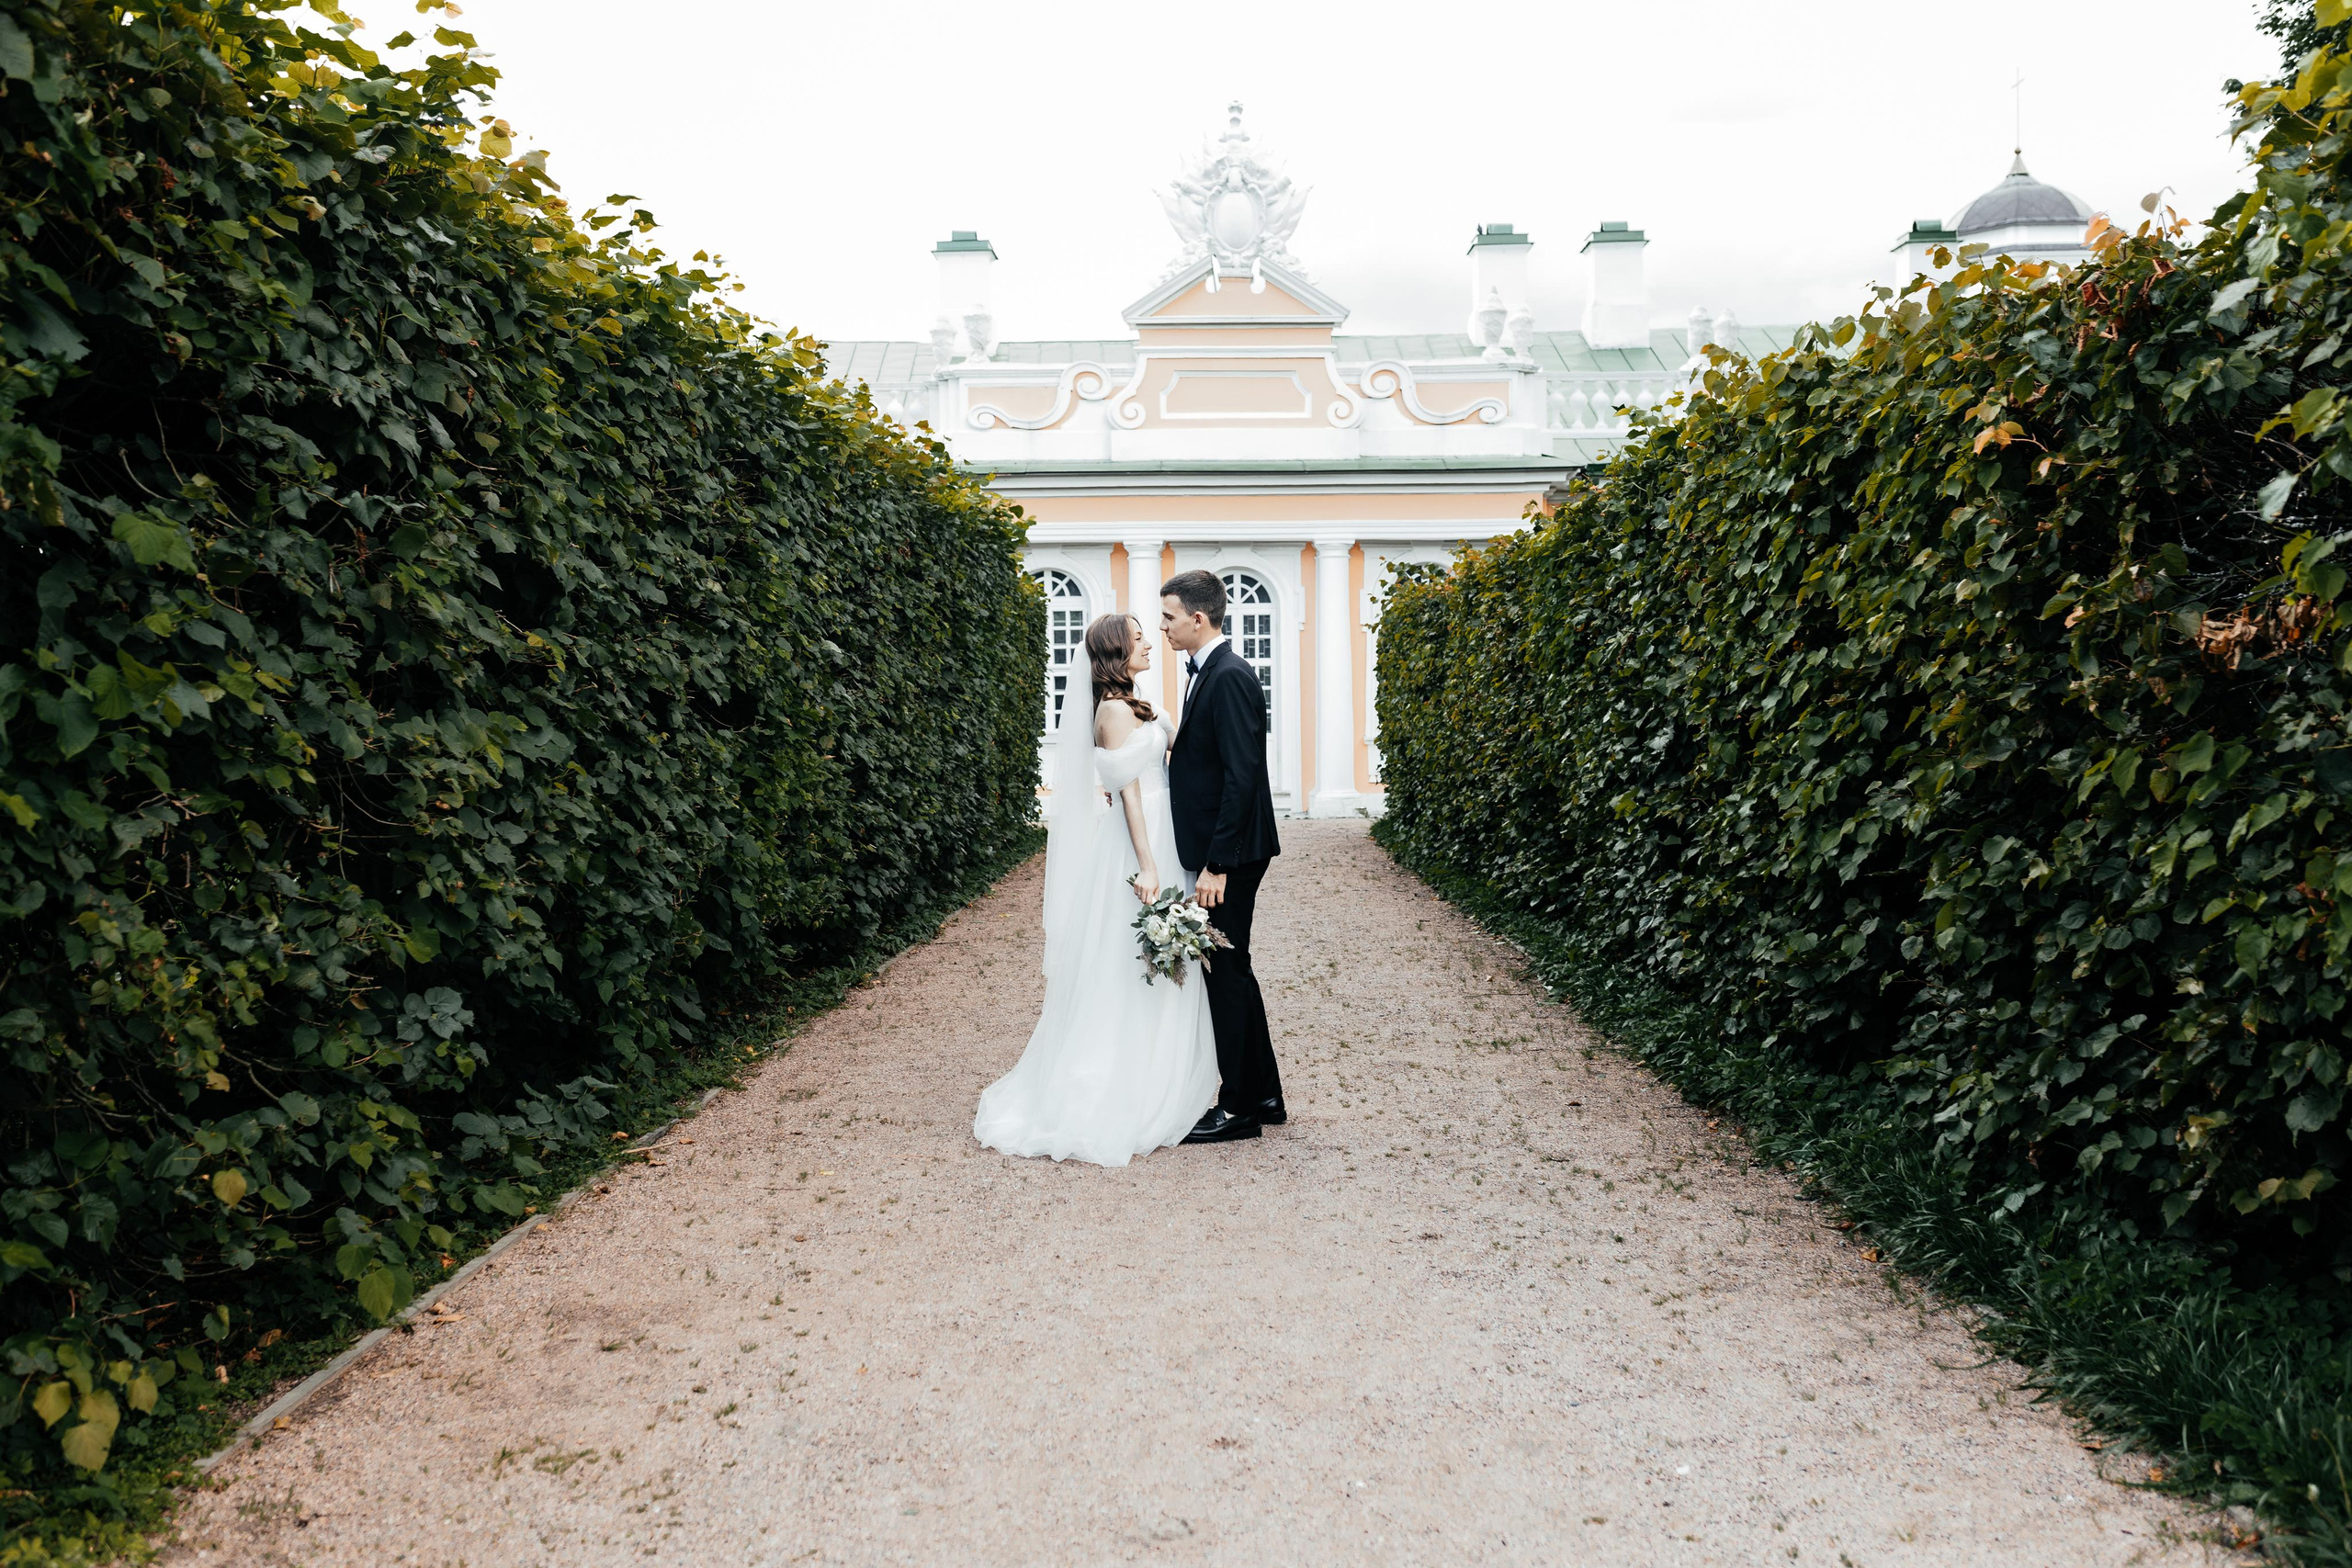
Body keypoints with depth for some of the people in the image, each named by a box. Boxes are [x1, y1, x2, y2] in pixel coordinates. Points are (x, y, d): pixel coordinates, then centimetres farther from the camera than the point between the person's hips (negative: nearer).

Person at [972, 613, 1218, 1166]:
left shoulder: (1129, 706, 15)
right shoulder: (1115, 710, -15)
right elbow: (1128, 791, -19)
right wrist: (1148, 867, -22)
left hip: (1154, 841, 10)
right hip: (1138, 846, -10)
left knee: (1154, 973, 14)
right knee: (1132, 976, -4)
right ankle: (1126, 1106, 3)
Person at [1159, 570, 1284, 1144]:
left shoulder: (1230, 677, -18)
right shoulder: (1207, 672, 13)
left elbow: (1241, 776, -23)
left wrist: (1216, 865, -23)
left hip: (1229, 853, -10)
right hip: (1215, 850, 10)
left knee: (1226, 972, -1)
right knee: (1232, 970, 16)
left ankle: (1238, 1108, 9)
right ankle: (1264, 1096, 26)